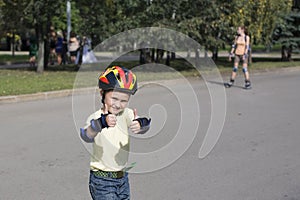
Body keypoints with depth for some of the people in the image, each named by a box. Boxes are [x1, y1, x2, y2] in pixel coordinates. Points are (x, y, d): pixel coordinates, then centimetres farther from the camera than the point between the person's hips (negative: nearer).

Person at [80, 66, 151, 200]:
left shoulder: (126, 114, -4)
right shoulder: (96, 117, -17)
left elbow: (145, 126, -21)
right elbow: (86, 136, -37)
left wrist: (140, 124, -45)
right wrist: (102, 122, -57)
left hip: (122, 177, 5)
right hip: (101, 180, -5)